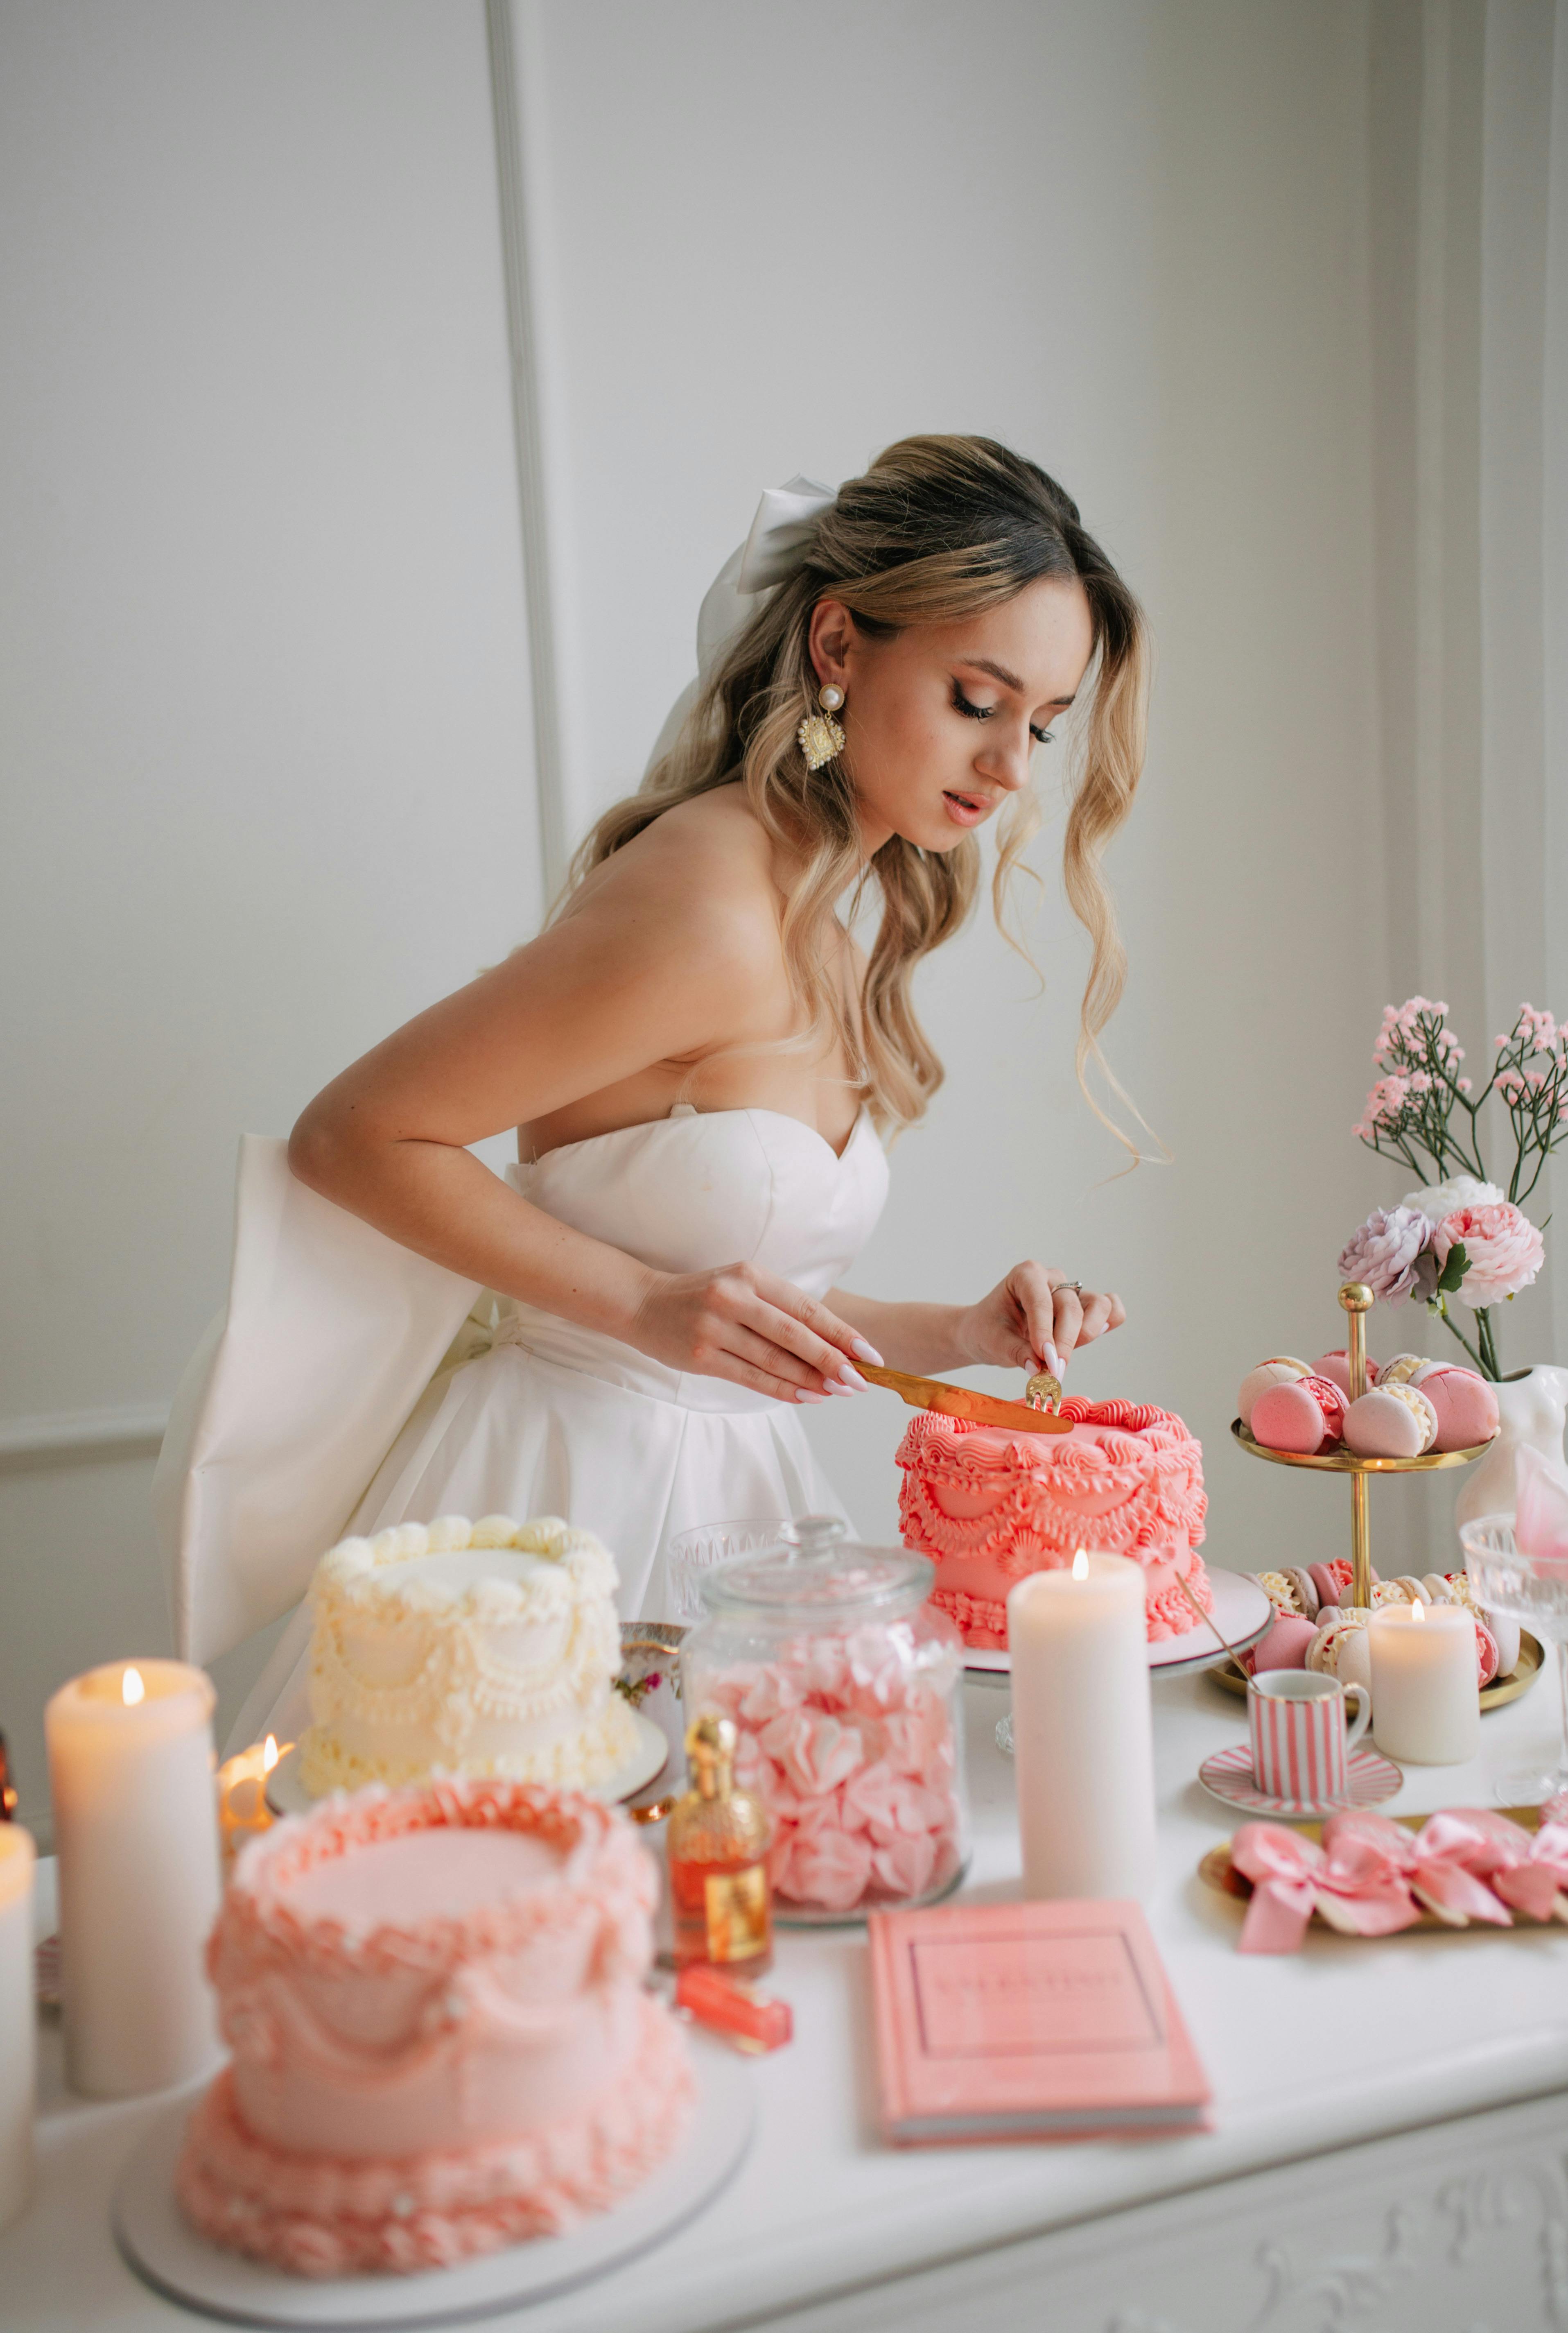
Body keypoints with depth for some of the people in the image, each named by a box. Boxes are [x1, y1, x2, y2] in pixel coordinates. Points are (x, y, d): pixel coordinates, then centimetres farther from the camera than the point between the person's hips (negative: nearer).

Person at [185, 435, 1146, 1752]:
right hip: (567, 1485, -8)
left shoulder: (829, 935, 8)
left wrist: (963, 1335, 1)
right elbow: (351, 1138, -16)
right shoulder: (706, 910, -21)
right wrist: (655, 1306, -22)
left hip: (723, 1490, 8)